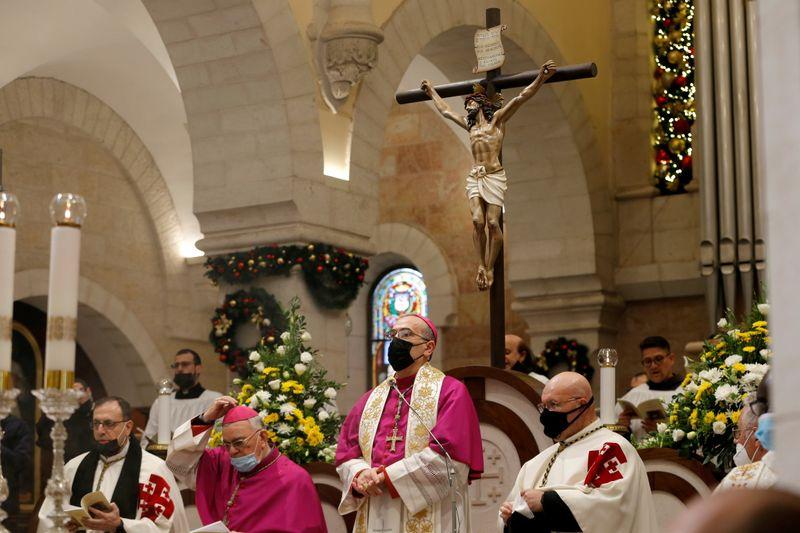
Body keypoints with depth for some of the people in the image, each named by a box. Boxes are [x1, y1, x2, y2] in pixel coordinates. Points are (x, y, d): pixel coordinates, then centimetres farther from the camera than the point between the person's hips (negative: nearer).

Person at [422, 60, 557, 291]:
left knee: (493, 223, -10)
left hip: (494, 176, -4)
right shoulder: (470, 124, 23)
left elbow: (521, 97, -3)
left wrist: (540, 78, -13)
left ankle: (490, 267, -4)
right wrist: (431, 92, 47)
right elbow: (445, 110, 37)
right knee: (477, 220, -13)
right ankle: (481, 266, -9)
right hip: (474, 177, 4)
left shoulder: (497, 118, 8)